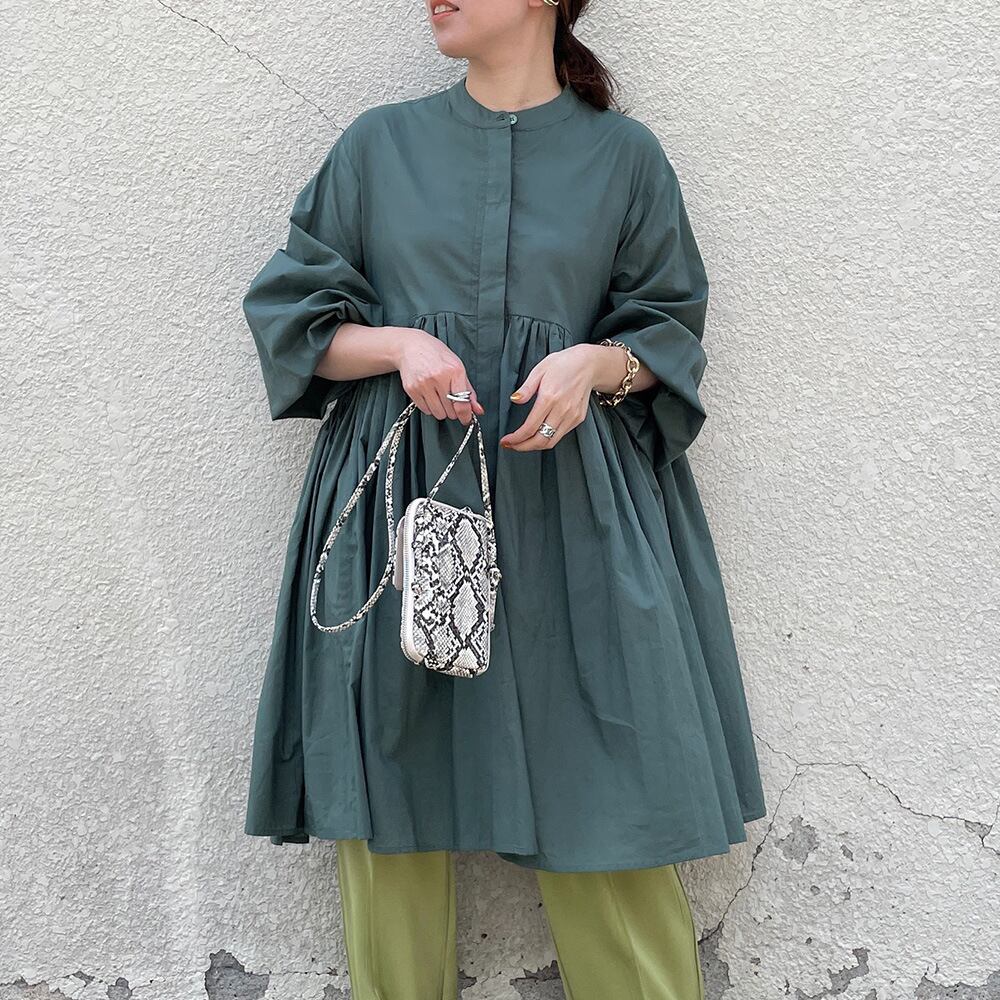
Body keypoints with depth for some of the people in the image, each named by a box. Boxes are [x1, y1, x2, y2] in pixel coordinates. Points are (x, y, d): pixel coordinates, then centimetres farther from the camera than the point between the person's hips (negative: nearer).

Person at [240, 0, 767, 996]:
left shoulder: (625, 155, 8)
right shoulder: (378, 144, 10)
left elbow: (671, 328, 11)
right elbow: (290, 315, 10)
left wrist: (596, 362, -11)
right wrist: (398, 343, -9)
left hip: (568, 508, -1)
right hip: (398, 497, 1)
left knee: (601, 796, -1)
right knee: (392, 787, 4)